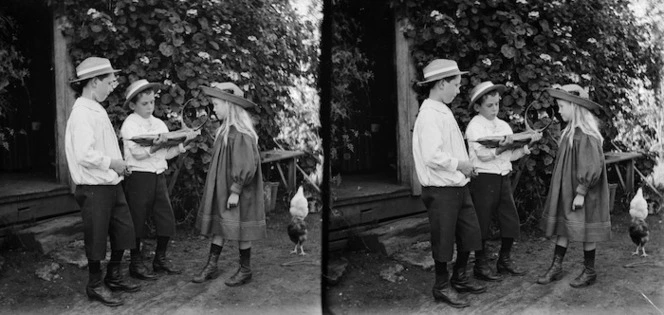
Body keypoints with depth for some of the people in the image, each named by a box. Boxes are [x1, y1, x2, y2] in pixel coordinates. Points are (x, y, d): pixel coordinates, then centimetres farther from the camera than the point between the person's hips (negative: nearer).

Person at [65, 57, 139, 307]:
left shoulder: (98, 110, 11)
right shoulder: (82, 113, -19)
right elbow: (84, 155, -27)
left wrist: (119, 165, 7)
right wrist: (112, 163, -15)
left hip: (111, 183, 9)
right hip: (94, 187, -9)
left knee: (123, 230, 15)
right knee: (97, 237, 4)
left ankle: (114, 277, 31)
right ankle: (95, 285, 19)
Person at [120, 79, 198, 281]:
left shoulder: (159, 124, 13)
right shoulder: (130, 125, -5)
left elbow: (167, 154, 10)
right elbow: (138, 153, -16)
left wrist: (183, 144, -4)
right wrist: (156, 146, -29)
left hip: (158, 177, 6)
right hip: (138, 178, -6)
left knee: (166, 219, 6)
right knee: (137, 221, 1)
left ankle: (160, 259, 22)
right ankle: (136, 263, 13)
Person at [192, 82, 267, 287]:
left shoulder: (240, 134, -21)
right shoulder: (225, 130, 8)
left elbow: (246, 166, -23)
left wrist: (235, 191, -21)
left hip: (237, 191, -8)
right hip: (221, 189, 9)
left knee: (240, 230, 3)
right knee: (218, 227, 11)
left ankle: (245, 270, 16)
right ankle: (211, 267, 19)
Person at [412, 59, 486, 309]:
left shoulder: (444, 112, 11)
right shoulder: (430, 115, -20)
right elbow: (432, 157, -27)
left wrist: (465, 165, 7)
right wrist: (459, 164, -15)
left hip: (458, 185, 9)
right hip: (441, 190, -9)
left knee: (469, 233, 17)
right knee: (443, 240, 4)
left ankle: (459, 279, 33)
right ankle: (442, 287, 20)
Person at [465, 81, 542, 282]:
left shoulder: (503, 125, 13)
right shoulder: (475, 126, -7)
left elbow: (512, 155, 12)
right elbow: (483, 155, -17)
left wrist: (528, 143, -1)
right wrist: (503, 147, -28)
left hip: (503, 178, 7)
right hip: (483, 180, -6)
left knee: (511, 222, 8)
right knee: (482, 223, 1)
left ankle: (504, 261, 25)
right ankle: (480, 265, 12)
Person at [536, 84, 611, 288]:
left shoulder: (586, 135, -21)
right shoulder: (571, 131, 8)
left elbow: (592, 167, -23)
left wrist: (581, 192, -21)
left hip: (582, 194, -8)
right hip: (566, 191, 8)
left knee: (585, 232, 4)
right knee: (563, 228, 10)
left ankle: (589, 272, 17)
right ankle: (556, 268, 17)